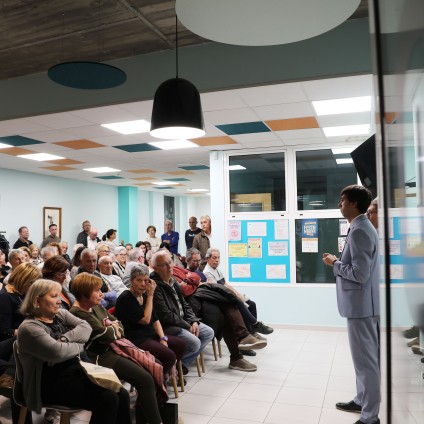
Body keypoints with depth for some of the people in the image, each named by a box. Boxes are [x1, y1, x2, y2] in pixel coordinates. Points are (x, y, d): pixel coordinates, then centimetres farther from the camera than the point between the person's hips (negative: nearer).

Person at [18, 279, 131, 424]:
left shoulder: (61, 314, 12)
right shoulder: (29, 327, -11)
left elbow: (86, 328, -2)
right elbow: (57, 352, -24)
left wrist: (64, 340, -18)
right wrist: (80, 346, -7)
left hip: (77, 369, 7)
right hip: (53, 382, -7)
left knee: (122, 395, -10)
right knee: (108, 399, -22)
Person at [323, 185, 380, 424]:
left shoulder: (359, 231, -20)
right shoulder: (365, 227, 13)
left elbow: (359, 273, -25)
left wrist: (335, 264, -12)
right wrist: (340, 262, 10)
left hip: (361, 305, -11)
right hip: (363, 303, 11)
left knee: (366, 360, 0)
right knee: (365, 358, 20)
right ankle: (362, 401, 35)